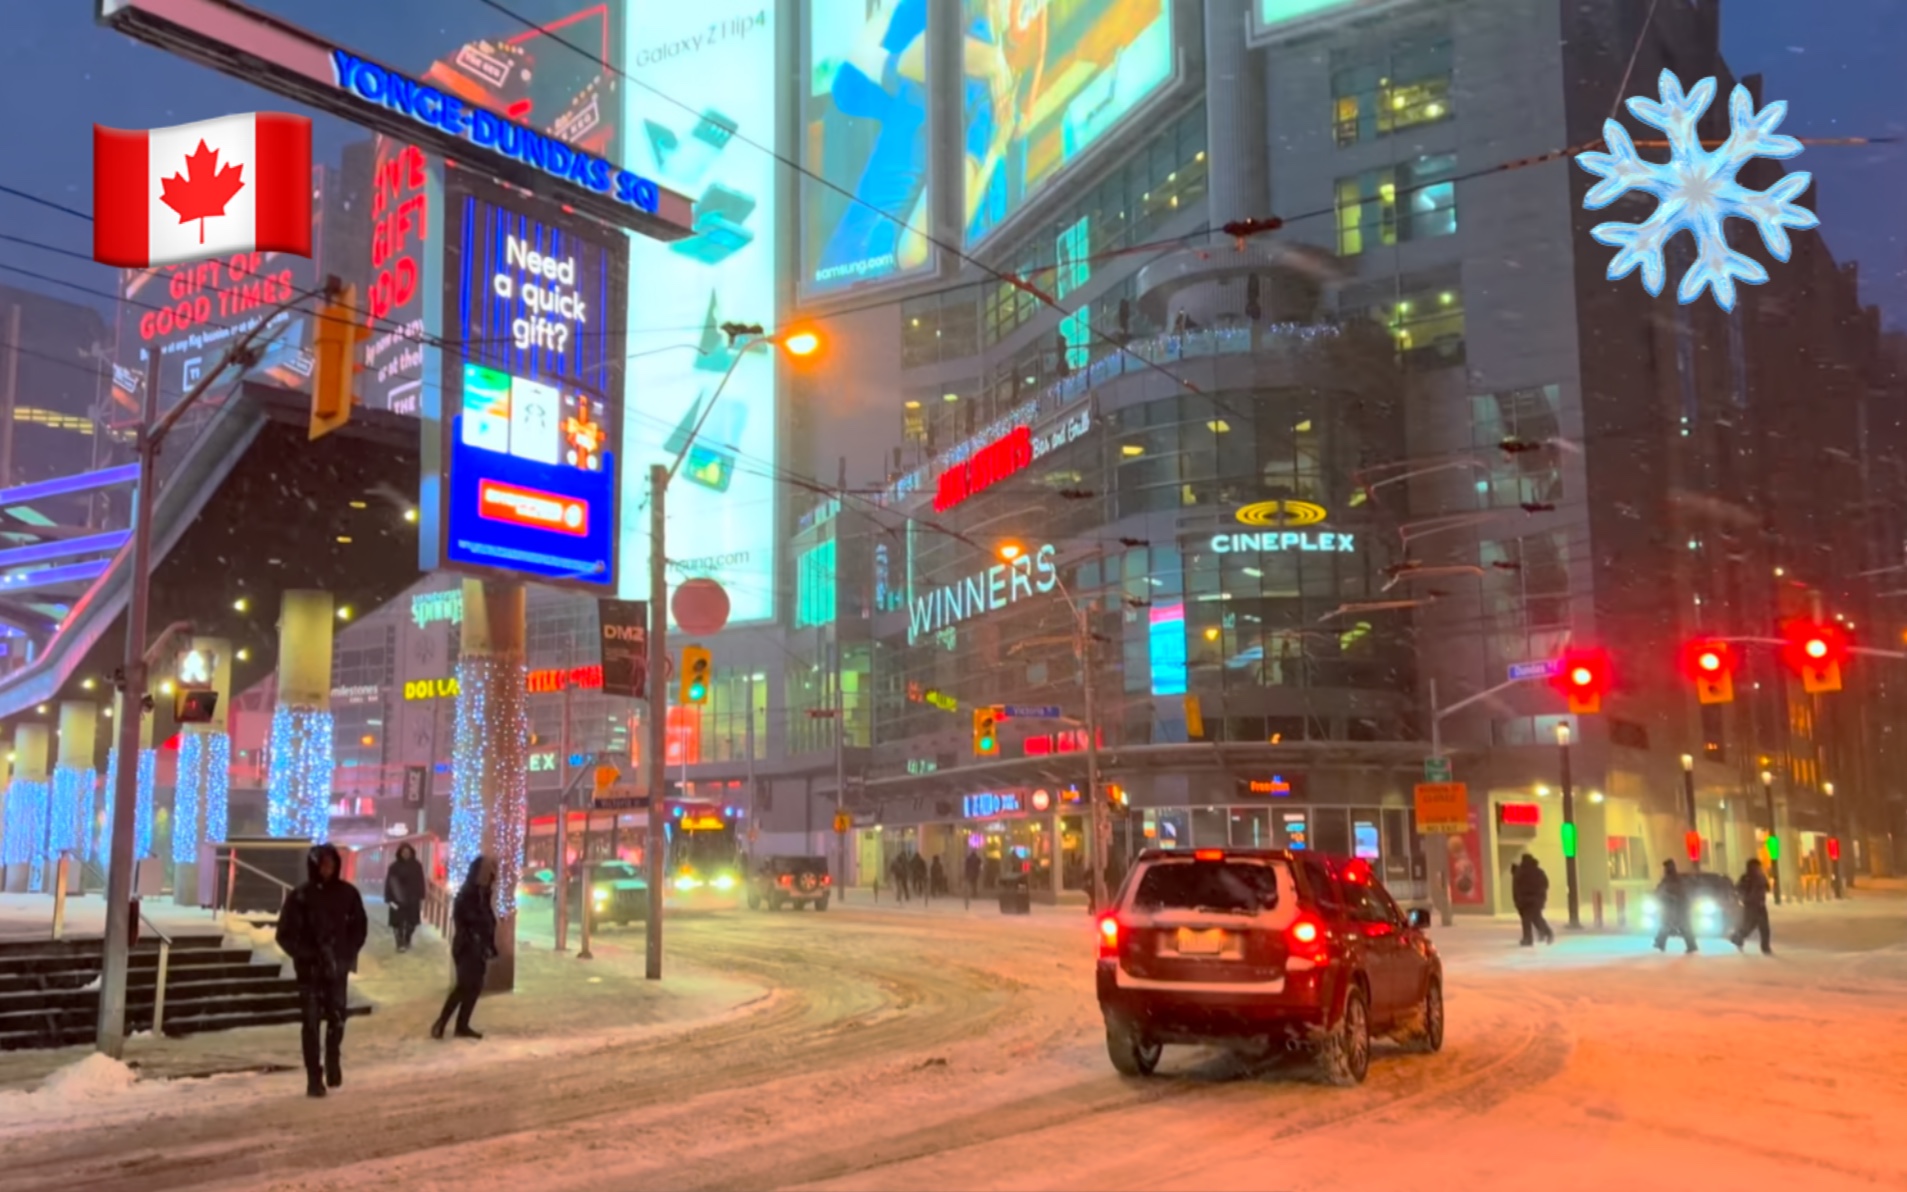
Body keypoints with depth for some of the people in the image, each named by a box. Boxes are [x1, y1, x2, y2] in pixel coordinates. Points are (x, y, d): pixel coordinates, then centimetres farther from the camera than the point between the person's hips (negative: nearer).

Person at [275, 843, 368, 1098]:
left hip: (338, 967, 2)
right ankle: (314, 1078, 3)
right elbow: (285, 934, -4)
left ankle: (333, 1062, 30)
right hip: (310, 968, -2)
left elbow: (359, 926, 9)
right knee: (311, 1023, -2)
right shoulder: (300, 896, -8)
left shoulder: (347, 893, -1)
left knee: (337, 1019, 5)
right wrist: (305, 955, -15)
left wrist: (348, 954, -2)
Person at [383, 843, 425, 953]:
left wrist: (421, 898, 3)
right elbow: (389, 883, -8)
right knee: (398, 922, -2)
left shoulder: (417, 865, -1)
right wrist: (389, 899, -13)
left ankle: (407, 941, 31)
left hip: (413, 899, 2)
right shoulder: (394, 867, -8)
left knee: (411, 923, 10)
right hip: (398, 900, -2)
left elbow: (421, 882, 4)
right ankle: (400, 943, 12)